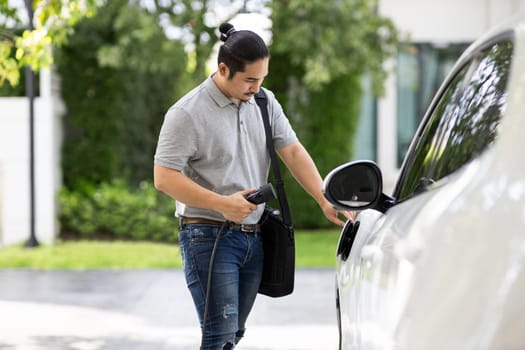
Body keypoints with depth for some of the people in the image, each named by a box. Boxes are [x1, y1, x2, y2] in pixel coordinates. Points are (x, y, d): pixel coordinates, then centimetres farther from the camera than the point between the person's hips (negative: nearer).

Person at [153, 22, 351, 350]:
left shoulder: (265, 103, 8)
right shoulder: (187, 114, -11)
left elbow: (293, 152, 4)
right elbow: (164, 178, -14)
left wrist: (325, 201, -9)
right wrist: (223, 204, -20)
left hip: (254, 237, 7)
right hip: (209, 236, -6)